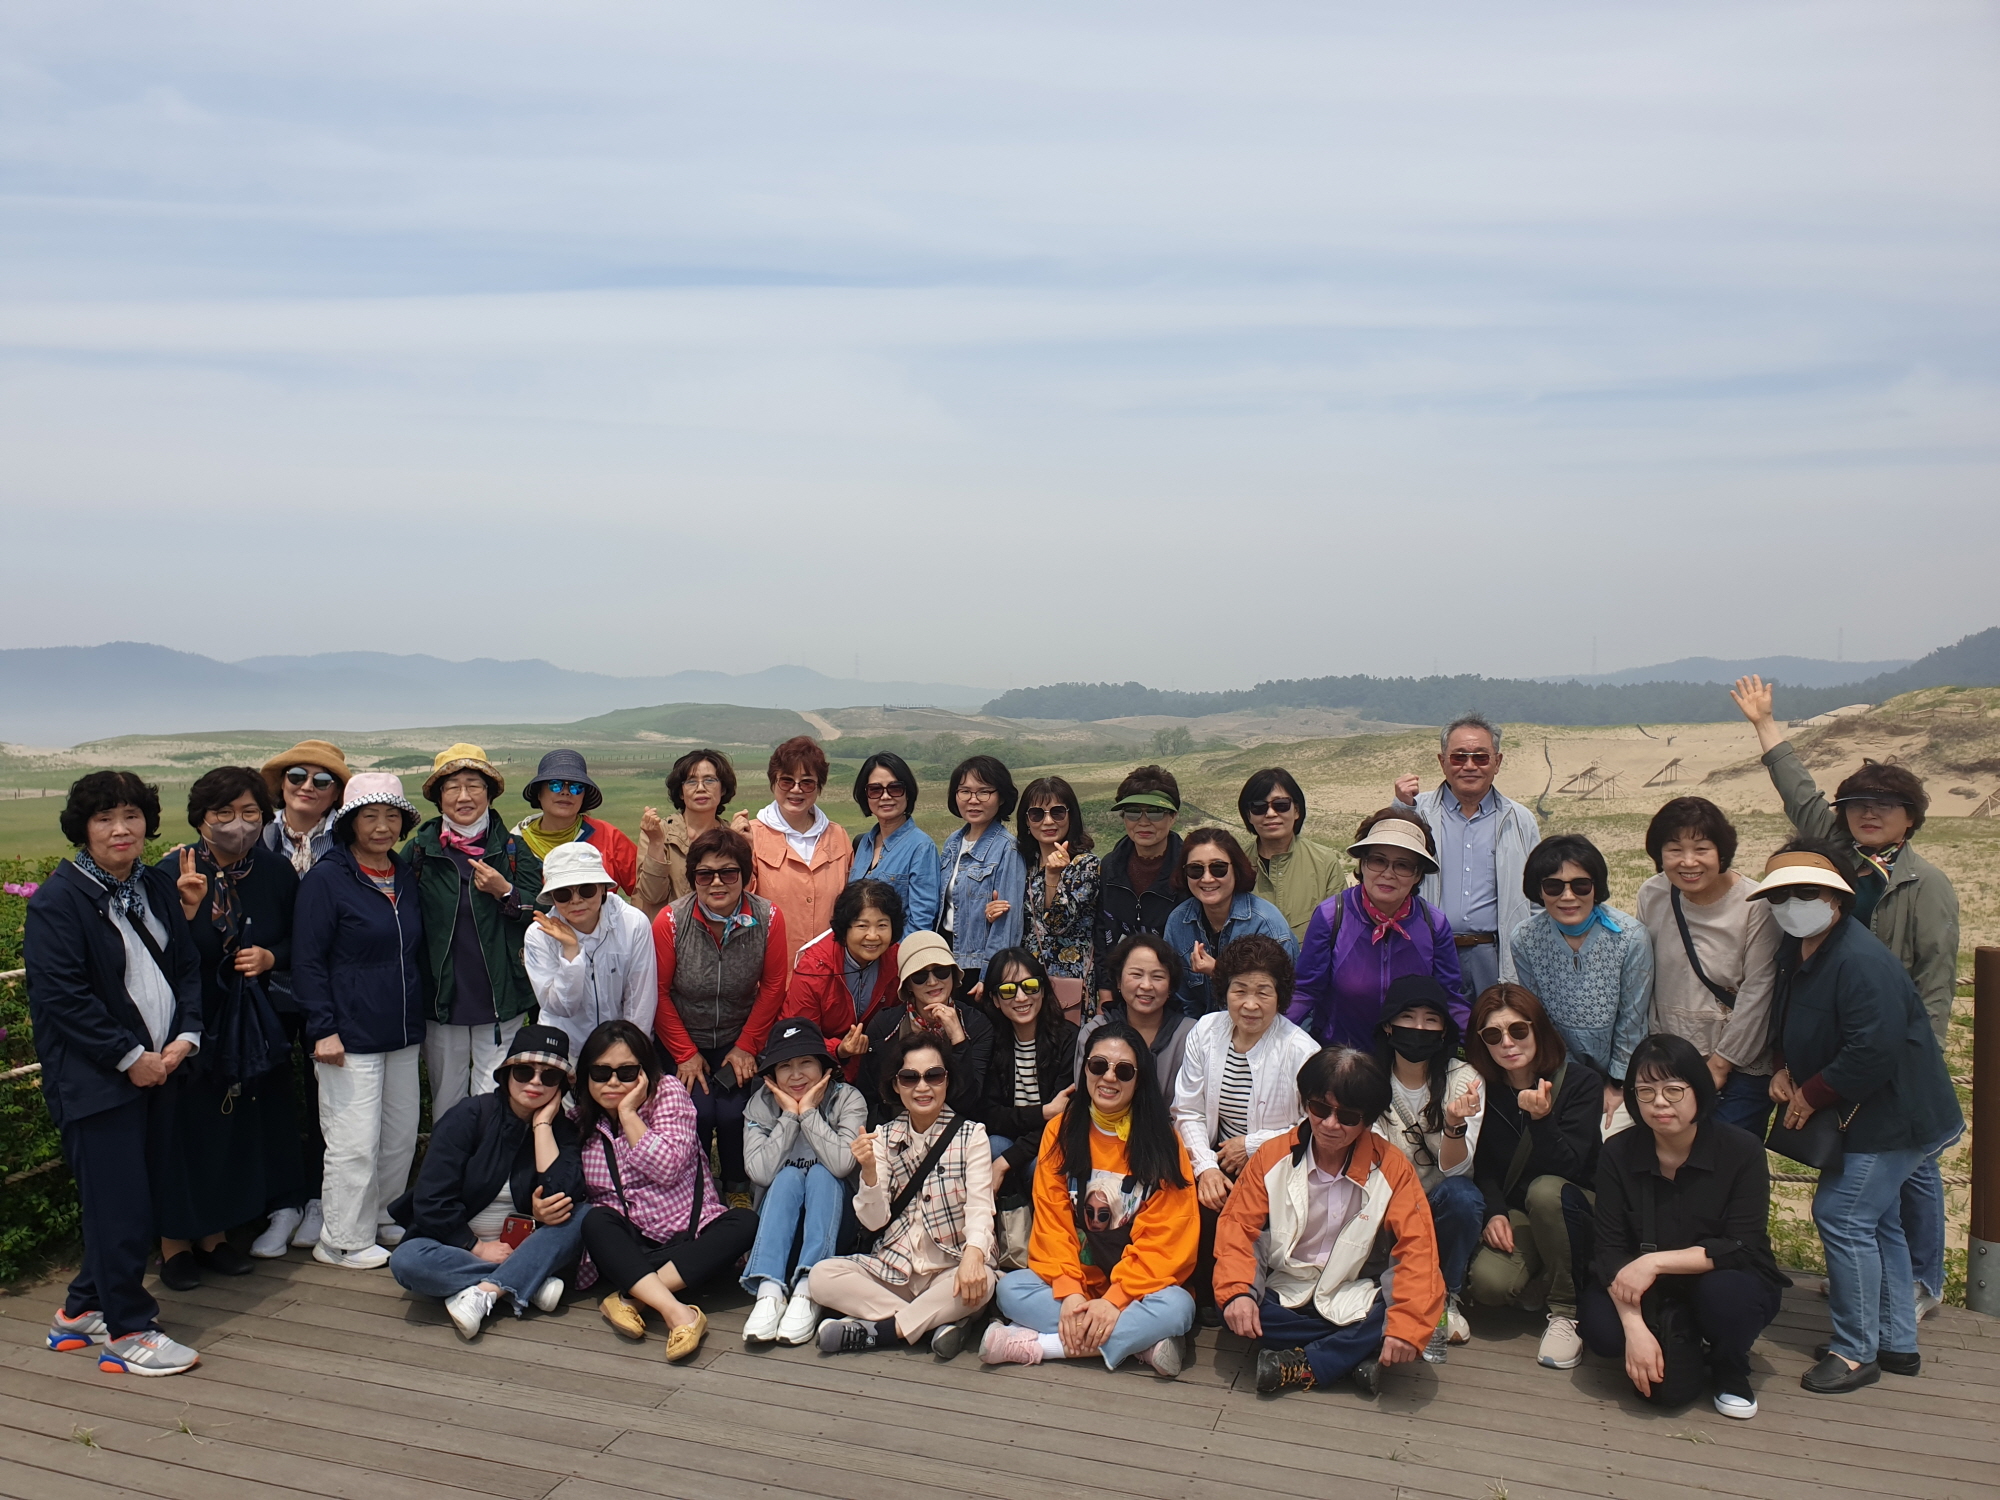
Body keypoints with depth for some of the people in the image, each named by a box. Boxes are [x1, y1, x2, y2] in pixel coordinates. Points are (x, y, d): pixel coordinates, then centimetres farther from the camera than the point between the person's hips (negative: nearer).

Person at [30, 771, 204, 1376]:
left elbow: (186, 967, 14)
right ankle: (127, 1333, 10)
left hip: (156, 1069, 7)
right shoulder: (57, 901, -11)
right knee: (120, 1205, -3)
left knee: (127, 1198, 14)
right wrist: (130, 1057, -15)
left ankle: (83, 1309, 31)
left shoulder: (156, 886, 11)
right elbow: (59, 996, -16)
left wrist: (185, 1036, -1)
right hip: (94, 1078, -7)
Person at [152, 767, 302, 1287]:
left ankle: (214, 1234, 25)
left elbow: (299, 942, 11)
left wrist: (270, 957, -9)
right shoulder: (174, 872, -10)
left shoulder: (276, 872, 1)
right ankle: (174, 1241, 16)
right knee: (183, 1126, -1)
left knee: (236, 1125, 9)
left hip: (253, 1024, 3)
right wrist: (189, 905, -29)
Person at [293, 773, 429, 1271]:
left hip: (403, 1034, 7)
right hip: (350, 1036, -6)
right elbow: (307, 961, -11)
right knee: (355, 1141, -3)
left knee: (402, 1134, 12)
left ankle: (384, 1216, 30)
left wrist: (420, 1016, 16)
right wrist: (322, 1028, -16)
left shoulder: (406, 876, 11)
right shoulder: (326, 878, -9)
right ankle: (342, 1239, 12)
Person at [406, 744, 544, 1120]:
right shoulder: (418, 852, 3)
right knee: (446, 1106, 11)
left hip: (500, 1002, -1)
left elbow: (541, 916, 0)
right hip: (441, 1003, 1)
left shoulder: (513, 849, 3)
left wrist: (505, 892, -15)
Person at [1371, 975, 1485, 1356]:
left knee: (1460, 1195, -33)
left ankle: (1447, 1298, -5)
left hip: (1443, 1208, 0)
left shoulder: (1463, 1078, -11)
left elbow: (1453, 1168, -19)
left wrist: (1454, 1125, -39)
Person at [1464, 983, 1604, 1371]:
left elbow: (1567, 1167, -21)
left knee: (1545, 1190, -37)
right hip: (1513, 1213, 2)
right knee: (1488, 1283, -27)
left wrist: (1541, 1118, -36)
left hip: (1573, 1210, -2)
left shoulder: (1581, 1081, -13)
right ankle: (1539, 1283, 9)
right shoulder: (1483, 1088, -4)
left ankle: (1566, 1310, -17)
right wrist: (1495, 1212, -14)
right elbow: (1483, 1165, 3)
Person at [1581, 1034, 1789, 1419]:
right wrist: (1634, 1327, -27)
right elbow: (1610, 1249, -12)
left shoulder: (1741, 1151, -13)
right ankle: (1679, 1346, 6)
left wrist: (1657, 1261, -29)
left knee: (1724, 1292, -36)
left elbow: (1745, 1249, -19)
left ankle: (1730, 1371, 0)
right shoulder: (1619, 1153, -8)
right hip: (1651, 1297, 2)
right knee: (1599, 1324, -29)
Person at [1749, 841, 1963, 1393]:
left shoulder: (1863, 962, -27)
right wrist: (1785, 1069, -1)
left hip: (1894, 1116, -10)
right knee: (1879, 1222, 18)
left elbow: (1874, 1051, -31)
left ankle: (1855, 1352, 5)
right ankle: (1897, 1343, 31)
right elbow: (1792, 1021, 18)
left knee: (1842, 1216, -9)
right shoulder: (1795, 950, 5)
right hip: (1869, 1116, 10)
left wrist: (1811, 1094, -19)